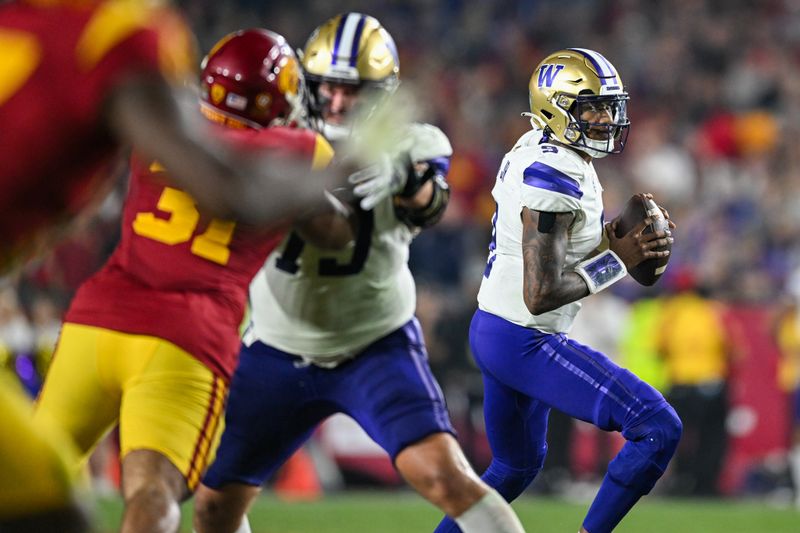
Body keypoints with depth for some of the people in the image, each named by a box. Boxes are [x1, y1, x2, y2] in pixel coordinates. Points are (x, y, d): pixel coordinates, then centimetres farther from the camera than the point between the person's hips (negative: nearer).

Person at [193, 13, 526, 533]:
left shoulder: (410, 144, -11)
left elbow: (429, 202, -32)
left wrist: (401, 176, -57)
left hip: (377, 347, -2)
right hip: (279, 352, 2)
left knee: (445, 475, -22)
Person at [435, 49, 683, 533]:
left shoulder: (536, 150, 8)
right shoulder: (552, 179, -22)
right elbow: (541, 294, -26)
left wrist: (611, 239, 2)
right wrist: (618, 260, -16)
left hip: (492, 330, 10)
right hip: (525, 343, -10)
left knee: (517, 466, 30)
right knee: (658, 428, -14)